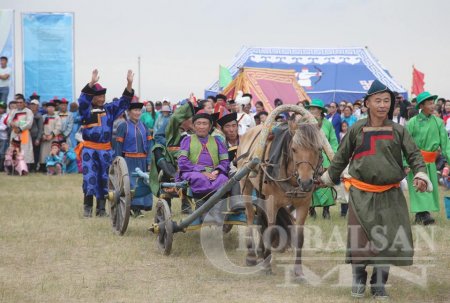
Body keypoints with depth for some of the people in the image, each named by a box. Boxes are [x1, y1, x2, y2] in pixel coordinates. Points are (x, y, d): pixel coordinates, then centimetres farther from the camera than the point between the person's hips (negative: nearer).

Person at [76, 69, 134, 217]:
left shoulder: (109, 109, 10)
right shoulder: (86, 109, -1)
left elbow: (124, 102, 8)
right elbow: (83, 99, -21)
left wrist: (129, 84, -5)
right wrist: (92, 83, -35)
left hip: (105, 150, 4)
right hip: (89, 149, -4)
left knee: (104, 179, 6)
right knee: (89, 177, -10)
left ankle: (101, 208, 12)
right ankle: (88, 207, -5)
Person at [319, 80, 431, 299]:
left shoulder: (398, 131, 2)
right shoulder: (357, 130, 1)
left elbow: (414, 155, 1)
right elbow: (341, 157, 11)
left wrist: (420, 174, -17)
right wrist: (329, 178, 17)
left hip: (390, 195, 1)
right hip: (361, 193, -1)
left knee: (388, 239, 1)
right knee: (359, 238, 2)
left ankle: (379, 284, 16)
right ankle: (358, 280, 20)